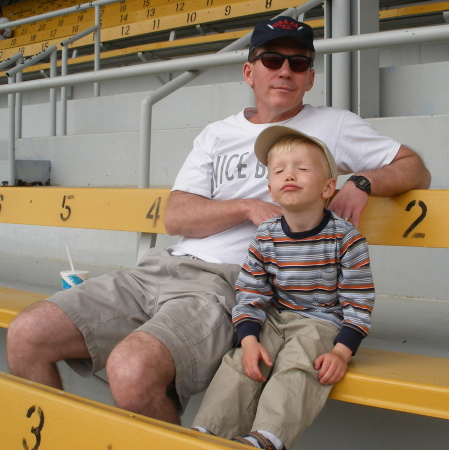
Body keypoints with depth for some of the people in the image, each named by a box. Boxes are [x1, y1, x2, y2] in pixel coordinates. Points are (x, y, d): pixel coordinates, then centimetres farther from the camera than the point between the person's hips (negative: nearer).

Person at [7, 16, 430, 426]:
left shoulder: (332, 125, 13)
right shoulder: (217, 134, 21)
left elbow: (415, 169, 15)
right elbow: (175, 216, 9)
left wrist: (361, 181, -6)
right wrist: (248, 207, -8)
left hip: (229, 284, -5)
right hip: (162, 268, 5)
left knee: (132, 369, -34)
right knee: (25, 336, -9)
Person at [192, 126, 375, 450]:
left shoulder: (346, 238, -12)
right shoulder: (266, 238, -2)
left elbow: (358, 304, -10)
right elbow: (250, 295, 0)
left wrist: (342, 351, -20)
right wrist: (249, 340, -16)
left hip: (324, 323, -4)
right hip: (274, 318, 4)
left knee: (297, 368, -28)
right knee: (240, 363, -17)